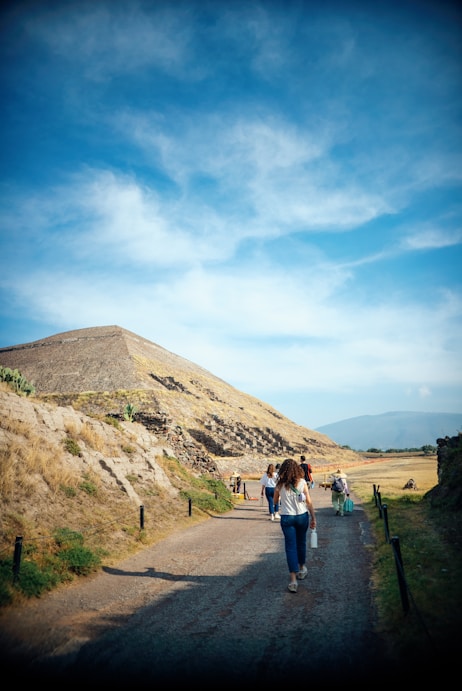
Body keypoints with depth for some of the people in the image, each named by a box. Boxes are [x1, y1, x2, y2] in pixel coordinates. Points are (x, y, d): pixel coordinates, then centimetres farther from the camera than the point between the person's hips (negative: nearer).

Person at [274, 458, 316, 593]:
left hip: (287, 518, -1)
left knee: (290, 547, 3)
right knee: (301, 543, 21)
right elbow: (309, 502, -5)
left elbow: (275, 500, 7)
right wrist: (313, 518, 3)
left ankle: (293, 579, -3)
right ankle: (301, 569, 41)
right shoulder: (302, 482, -8)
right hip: (302, 516, 1)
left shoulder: (280, 484, -7)